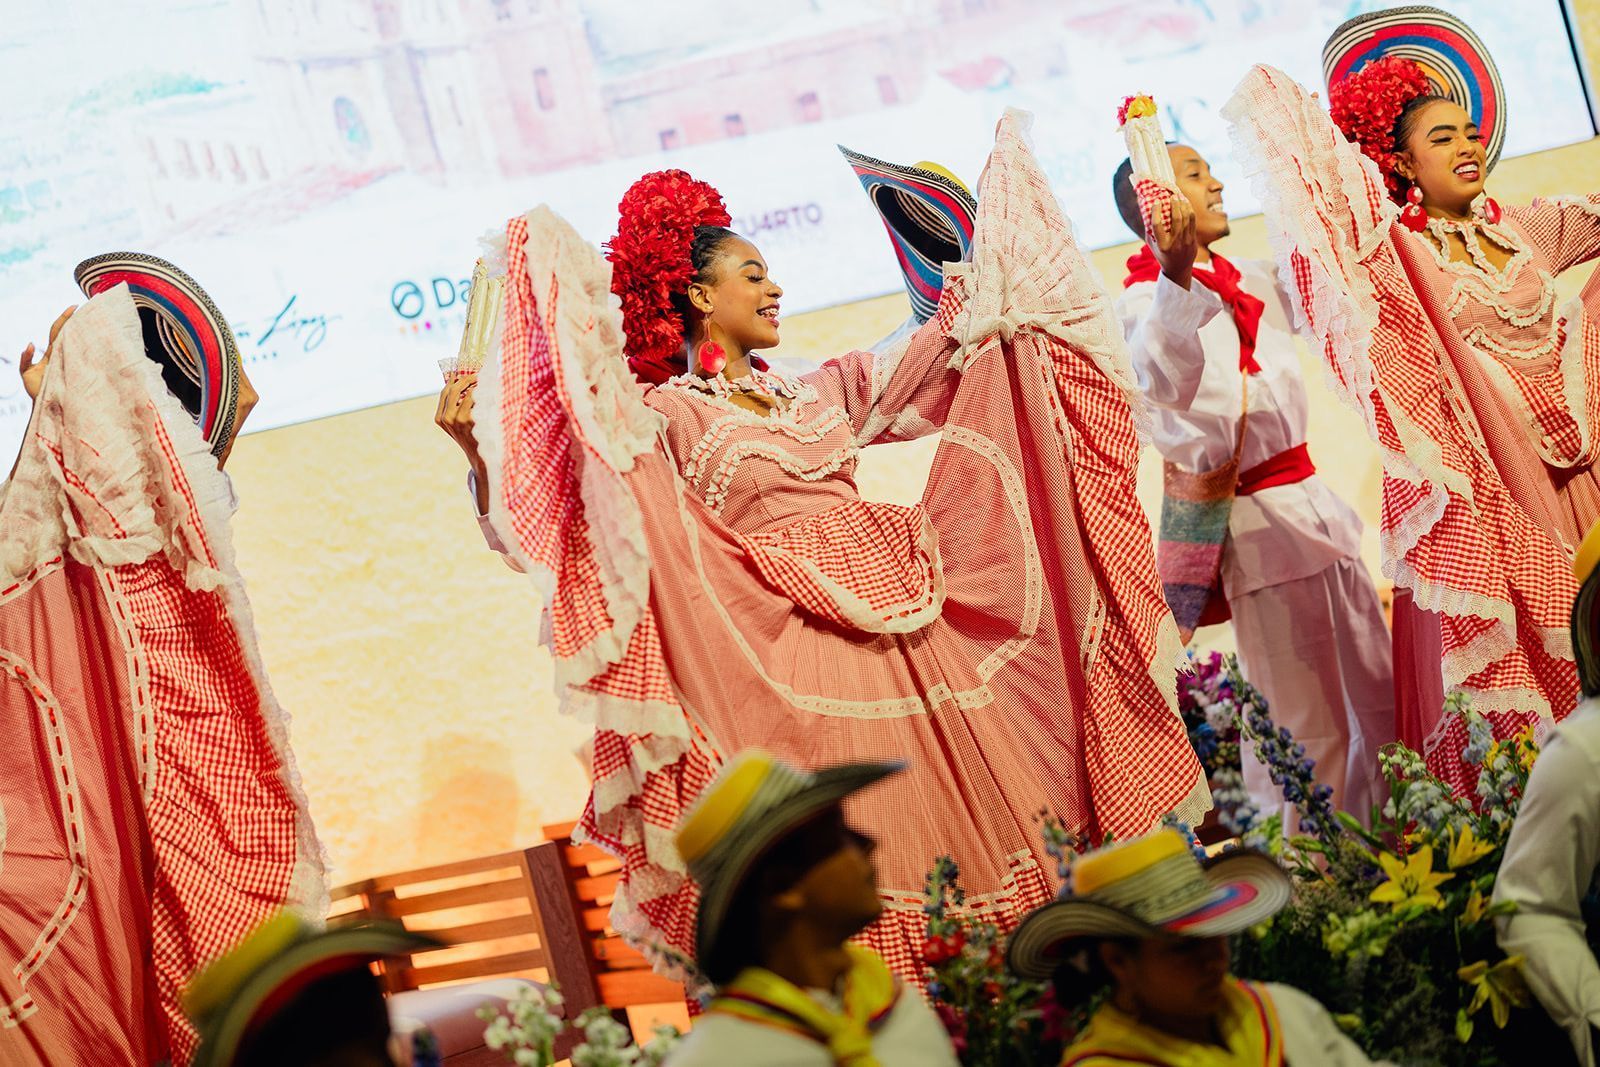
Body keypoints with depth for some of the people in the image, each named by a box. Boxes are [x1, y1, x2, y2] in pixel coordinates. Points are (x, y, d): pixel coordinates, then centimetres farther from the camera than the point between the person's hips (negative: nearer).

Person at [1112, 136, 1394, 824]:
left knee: (1384, 704, 13)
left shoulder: (1256, 280, 16)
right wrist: (1177, 272, -48)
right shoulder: (1146, 298, -9)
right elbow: (1164, 370, -32)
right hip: (1254, 521, -8)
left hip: (1313, 500, 8)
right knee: (1308, 731, -9)